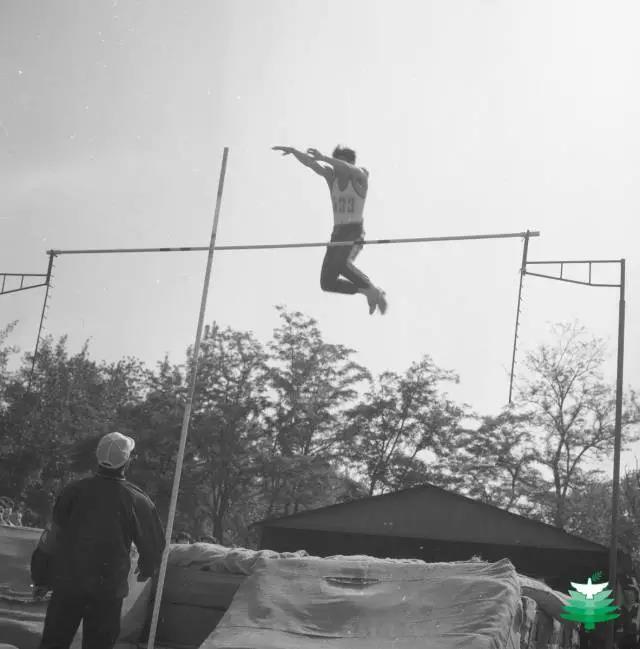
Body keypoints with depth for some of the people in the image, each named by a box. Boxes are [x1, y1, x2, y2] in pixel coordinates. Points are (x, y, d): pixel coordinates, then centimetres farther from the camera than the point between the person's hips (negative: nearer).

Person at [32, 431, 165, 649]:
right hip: (109, 588, -1)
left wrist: (40, 578, 10)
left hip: (67, 582, 2)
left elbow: (52, 539, -1)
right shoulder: (137, 500, -9)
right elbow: (154, 543, 1)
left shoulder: (74, 490, -5)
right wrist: (147, 569, 22)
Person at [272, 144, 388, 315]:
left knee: (340, 263, -36)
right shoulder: (332, 174, 8)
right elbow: (310, 163, -3)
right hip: (337, 232, 7)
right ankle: (368, 291, 18)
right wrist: (293, 151, -21)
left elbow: (349, 169, -29)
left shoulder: (361, 176, -6)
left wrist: (323, 157, -38)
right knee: (328, 283, -2)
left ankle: (374, 290, -16)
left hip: (355, 232, -6)